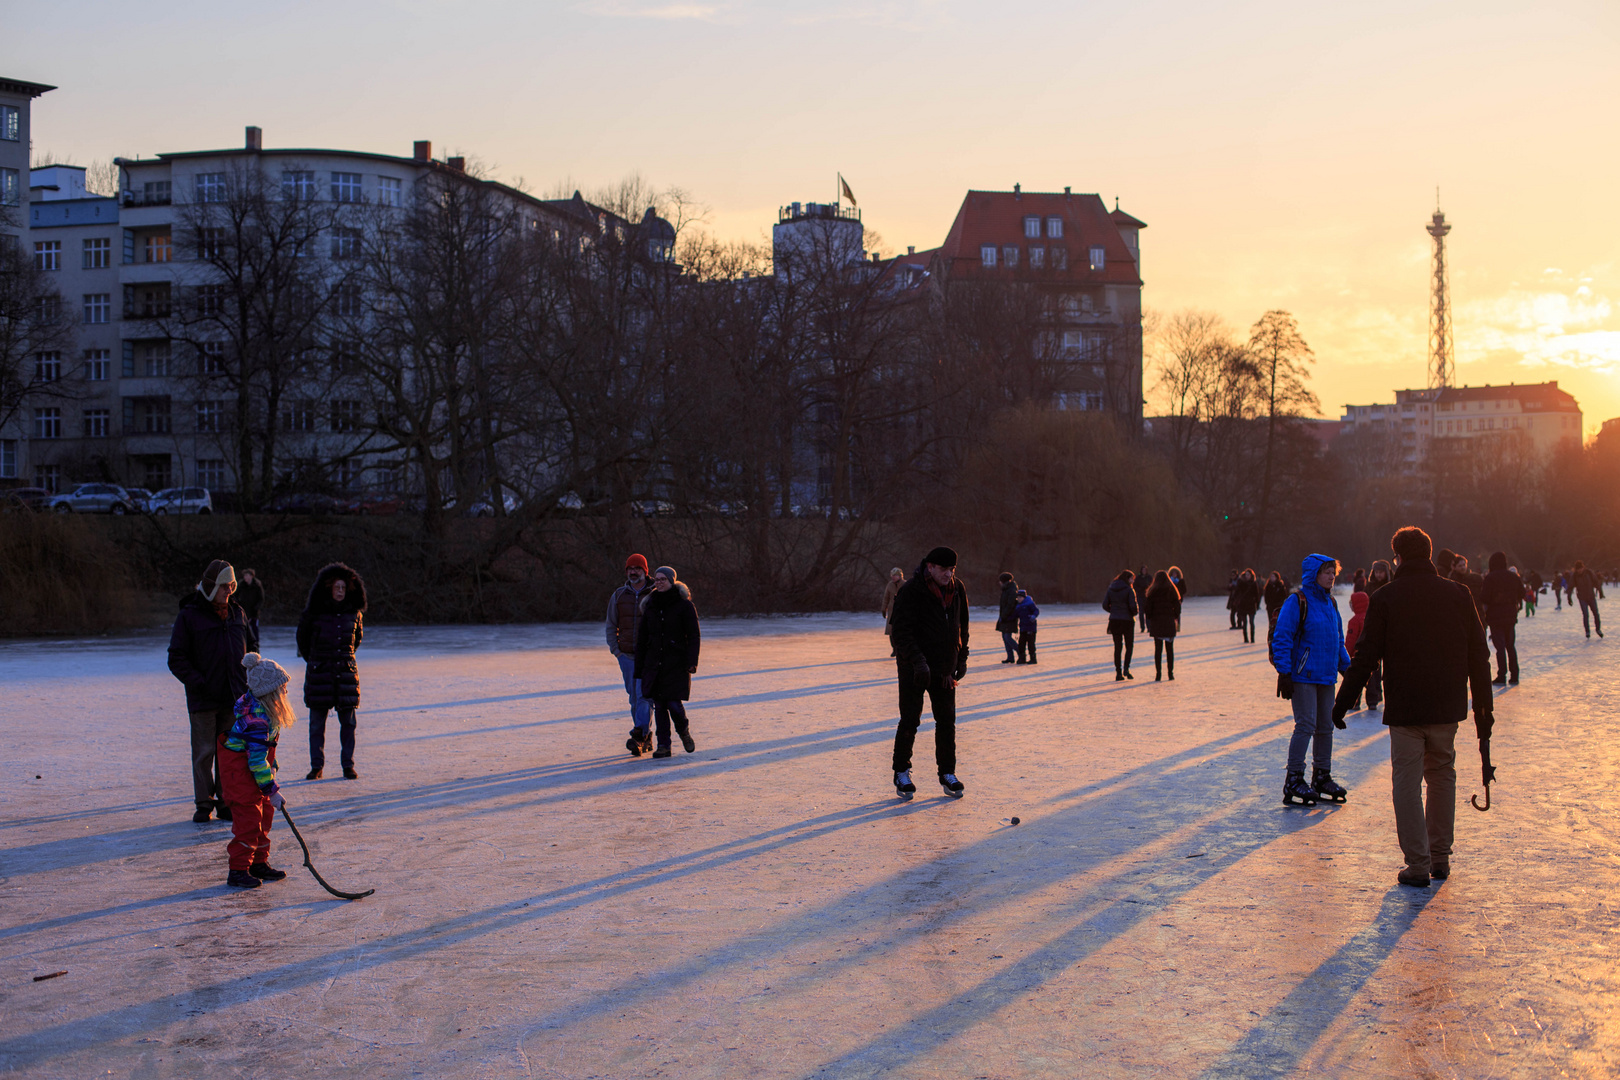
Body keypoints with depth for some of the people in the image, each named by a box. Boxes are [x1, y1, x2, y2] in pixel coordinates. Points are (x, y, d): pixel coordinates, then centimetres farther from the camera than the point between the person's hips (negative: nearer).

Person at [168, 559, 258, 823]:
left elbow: (252, 646, 21)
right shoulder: (189, 616, -5)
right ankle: (204, 803, 13)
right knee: (204, 752, 2)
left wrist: (247, 678, 7)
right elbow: (176, 659, -6)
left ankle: (227, 802, 15)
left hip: (234, 696, 4)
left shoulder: (237, 613, 9)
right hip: (203, 699, -4)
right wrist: (199, 683, -15)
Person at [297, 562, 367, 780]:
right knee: (317, 722, 3)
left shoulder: (354, 613, 3)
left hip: (346, 672, 2)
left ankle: (348, 765, 10)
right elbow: (302, 638, 12)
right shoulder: (314, 613, -3)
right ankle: (316, 766, 12)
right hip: (319, 673, -2)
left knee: (348, 722, 1)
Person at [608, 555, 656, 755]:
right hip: (626, 655, 4)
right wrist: (615, 649, 3)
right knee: (634, 697, 7)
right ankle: (647, 737, 17)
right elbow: (611, 625, 14)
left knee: (644, 695, -15)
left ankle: (638, 736, -21)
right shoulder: (619, 595, 9)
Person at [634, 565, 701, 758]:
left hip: (676, 663, -4)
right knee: (659, 705, 2)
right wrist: (639, 668, 10)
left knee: (674, 704, -10)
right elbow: (642, 638, 13)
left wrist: (692, 661, -16)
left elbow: (694, 636, -5)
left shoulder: (684, 605, -3)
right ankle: (663, 746, 9)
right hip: (654, 663, 4)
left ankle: (684, 731, 20)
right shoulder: (649, 605, 9)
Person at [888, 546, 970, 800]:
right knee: (910, 721, 0)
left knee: (947, 721, 7)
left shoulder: (957, 590, 4)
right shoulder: (910, 591, -15)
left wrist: (962, 658, 12)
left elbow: (962, 626, 16)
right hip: (914, 669, -5)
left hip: (944, 669, 5)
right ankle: (902, 772, 15)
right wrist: (918, 661, -27)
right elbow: (902, 631, -19)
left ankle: (947, 774, 17)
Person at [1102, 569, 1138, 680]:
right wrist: (1134, 613, 5)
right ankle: (1126, 668, -10)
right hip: (1127, 620, -4)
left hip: (1114, 620, 4)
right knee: (1129, 646, 9)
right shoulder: (1129, 590, -10)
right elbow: (1133, 606, -16)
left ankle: (1118, 673, 7)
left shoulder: (1111, 589, 5)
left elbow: (1105, 605, 3)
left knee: (1117, 647, 9)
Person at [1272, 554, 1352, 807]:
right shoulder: (1297, 602, -10)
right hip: (1303, 676, -8)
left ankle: (1322, 777, 22)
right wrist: (1284, 672, -18)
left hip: (1326, 677, 8)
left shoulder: (1330, 603, 14)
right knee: (1306, 725, -10)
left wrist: (1347, 667, 16)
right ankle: (1293, 780, -3)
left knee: (1325, 727, 11)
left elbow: (1338, 641, 22)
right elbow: (1282, 639, -14)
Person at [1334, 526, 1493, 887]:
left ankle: (1418, 864, 0)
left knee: (1407, 784, 3)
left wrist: (1342, 703, 3)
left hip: (1404, 709, -3)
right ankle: (1440, 858, 22)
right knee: (1442, 776, 18)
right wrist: (1482, 708, 13)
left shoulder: (1385, 599, -6)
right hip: (1447, 708, 3)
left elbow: (1365, 657, -5)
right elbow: (1478, 657, 6)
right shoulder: (1458, 595, 3)